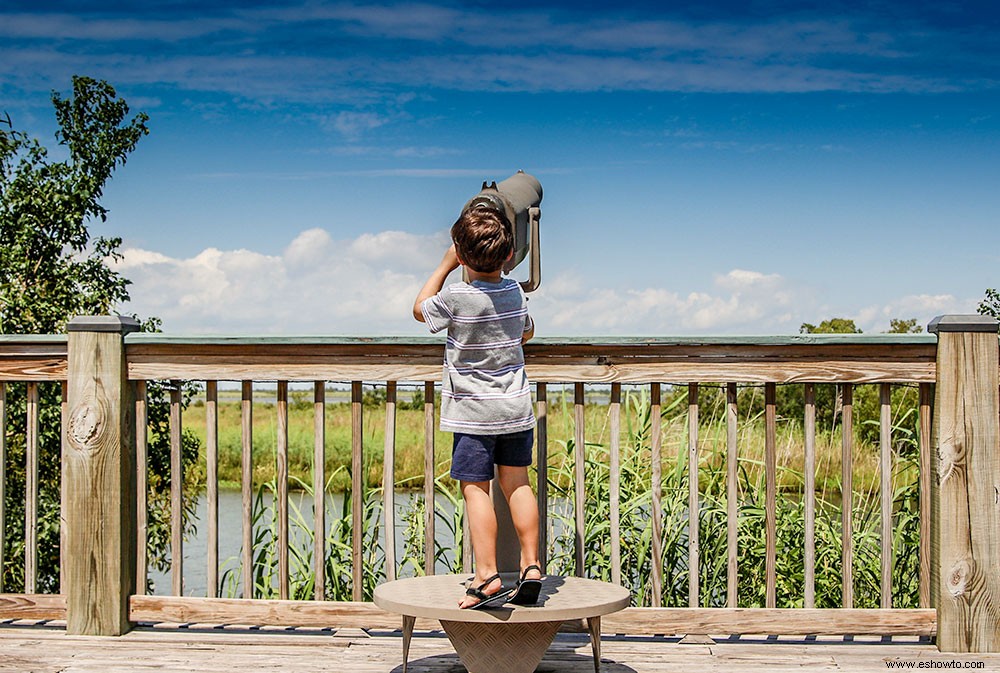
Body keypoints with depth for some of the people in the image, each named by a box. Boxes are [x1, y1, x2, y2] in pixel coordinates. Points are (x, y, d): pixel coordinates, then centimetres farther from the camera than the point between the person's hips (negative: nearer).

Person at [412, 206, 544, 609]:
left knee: (475, 488, -2)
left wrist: (446, 264, 8)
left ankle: (487, 576, -6)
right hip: (516, 407, 5)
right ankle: (531, 568, 12)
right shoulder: (515, 292, 1)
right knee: (516, 482, 13)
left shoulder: (456, 297, -16)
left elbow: (419, 309, 5)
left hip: (473, 410, -5)